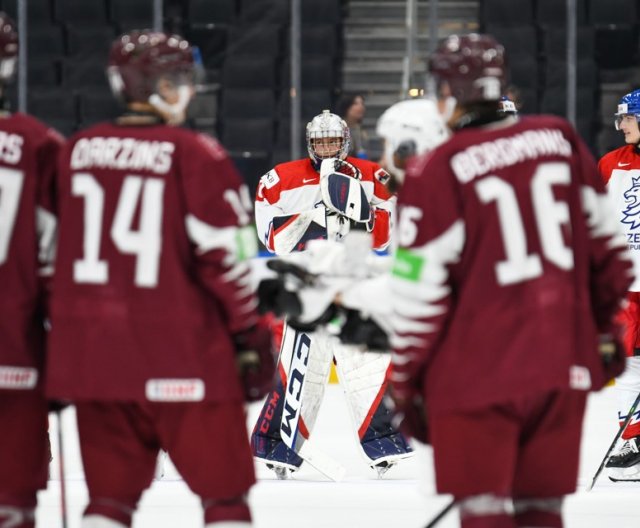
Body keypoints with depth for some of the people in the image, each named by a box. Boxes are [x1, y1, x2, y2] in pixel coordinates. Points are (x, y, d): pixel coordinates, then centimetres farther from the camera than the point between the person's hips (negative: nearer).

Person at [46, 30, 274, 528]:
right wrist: (251, 333, 0)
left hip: (92, 352, 5)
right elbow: (225, 254, -11)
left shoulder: (77, 151, 7)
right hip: (181, 354, -5)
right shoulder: (195, 155, -10)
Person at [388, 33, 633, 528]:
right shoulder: (562, 140, 4)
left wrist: (406, 381, 2)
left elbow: (421, 291, -10)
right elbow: (605, 243, 13)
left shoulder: (435, 173, -11)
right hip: (563, 365, 5)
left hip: (479, 374, -5)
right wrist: (606, 326, 27)